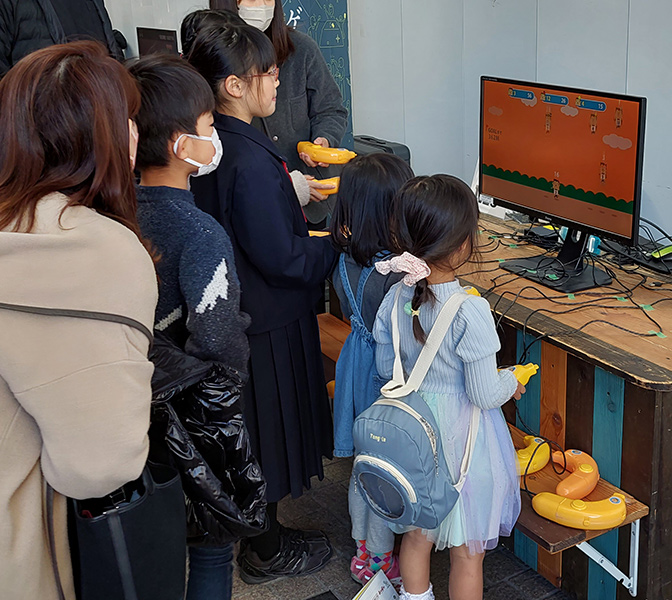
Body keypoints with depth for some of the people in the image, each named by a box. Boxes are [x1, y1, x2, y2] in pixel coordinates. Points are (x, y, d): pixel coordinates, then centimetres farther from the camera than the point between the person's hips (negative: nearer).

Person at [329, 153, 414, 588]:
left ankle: (363, 550, 41)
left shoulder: (345, 263, -9)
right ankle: (380, 564, 30)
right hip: (388, 382, -7)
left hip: (358, 367, 7)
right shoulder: (396, 274, -29)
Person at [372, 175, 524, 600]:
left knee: (417, 534, 25)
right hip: (462, 436, -6)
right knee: (467, 549, 15)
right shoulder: (470, 312, -27)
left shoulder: (396, 299, -9)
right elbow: (484, 395, -21)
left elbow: (386, 368, 3)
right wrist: (512, 383, -1)